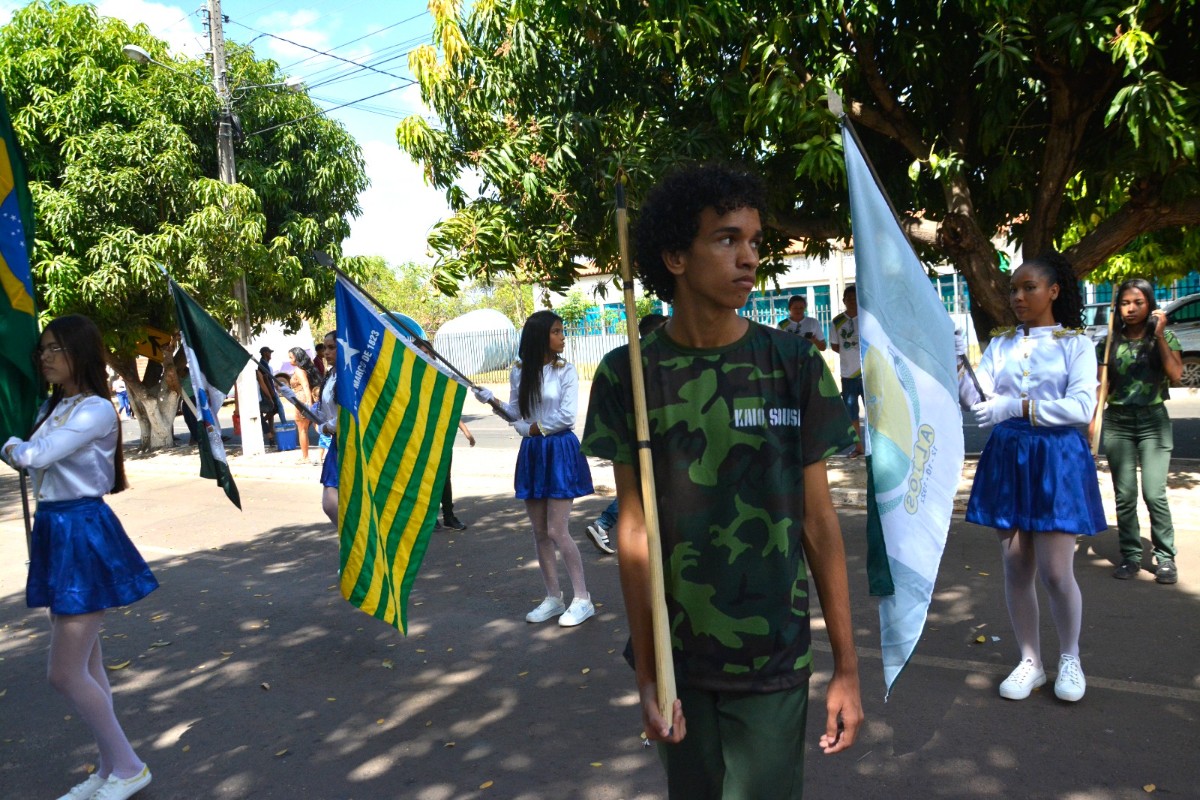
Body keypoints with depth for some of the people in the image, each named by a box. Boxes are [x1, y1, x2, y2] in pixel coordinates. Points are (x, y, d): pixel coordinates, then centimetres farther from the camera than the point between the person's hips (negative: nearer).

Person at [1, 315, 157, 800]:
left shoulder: (96, 410, -15)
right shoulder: (52, 408, 13)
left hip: (83, 534, -9)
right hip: (54, 531, 9)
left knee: (65, 673, -5)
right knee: (85, 665, 15)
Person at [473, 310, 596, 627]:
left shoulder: (565, 370, -5)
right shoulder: (519, 371, 6)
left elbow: (567, 416, -12)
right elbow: (516, 414, 10)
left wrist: (533, 429, -6)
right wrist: (492, 401, -5)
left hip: (560, 450, -5)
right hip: (532, 452, 5)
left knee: (557, 531, -8)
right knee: (540, 531, 9)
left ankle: (582, 599, 5)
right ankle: (553, 598, 21)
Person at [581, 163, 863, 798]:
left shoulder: (794, 364, -6)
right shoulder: (628, 375, -6)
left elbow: (818, 519, -3)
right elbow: (633, 526, -5)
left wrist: (846, 664, -2)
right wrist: (646, 673, -4)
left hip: (772, 658, -1)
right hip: (674, 655, 1)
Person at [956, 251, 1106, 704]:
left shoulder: (1075, 343, 0)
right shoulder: (1000, 344, 9)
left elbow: (1082, 406, -14)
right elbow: (977, 399, -3)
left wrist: (1019, 406, -23)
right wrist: (956, 357, -17)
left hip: (1057, 459, -3)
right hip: (1007, 458, 4)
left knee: (1055, 571, -3)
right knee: (1016, 567, 8)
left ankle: (1069, 659, 23)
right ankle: (1030, 662, 23)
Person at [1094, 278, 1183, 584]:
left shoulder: (1164, 338, 3)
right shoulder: (1110, 343, 6)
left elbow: (1176, 375, -11)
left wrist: (1159, 335, -13)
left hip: (1153, 421, -1)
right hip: (1117, 422, 2)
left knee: (1154, 493, -9)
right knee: (1124, 496, 2)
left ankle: (1165, 557, 4)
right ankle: (1131, 556, 11)